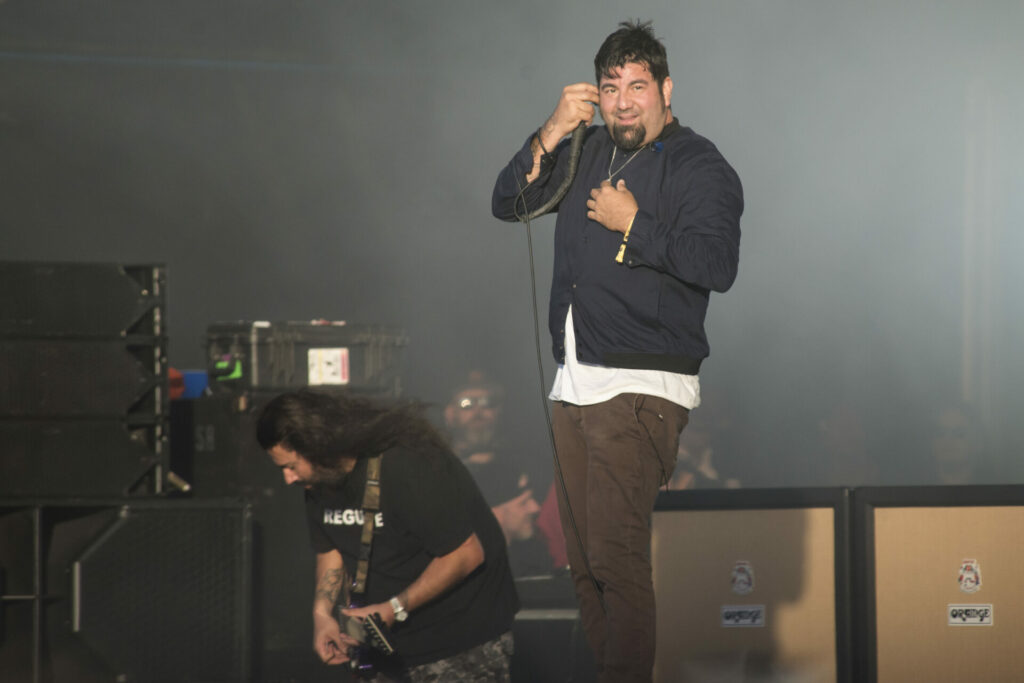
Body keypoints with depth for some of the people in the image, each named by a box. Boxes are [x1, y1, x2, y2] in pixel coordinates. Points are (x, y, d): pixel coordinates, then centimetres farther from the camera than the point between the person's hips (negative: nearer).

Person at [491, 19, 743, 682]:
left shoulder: (700, 166, -4)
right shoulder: (586, 151, 17)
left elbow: (717, 265, -18)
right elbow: (508, 204, 11)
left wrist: (631, 225, -13)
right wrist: (549, 137, -3)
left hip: (643, 390, -7)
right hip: (574, 384, 7)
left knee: (616, 556, -14)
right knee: (584, 560, 8)